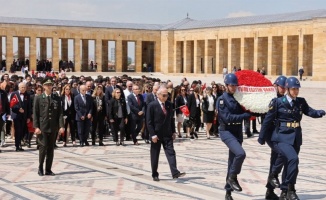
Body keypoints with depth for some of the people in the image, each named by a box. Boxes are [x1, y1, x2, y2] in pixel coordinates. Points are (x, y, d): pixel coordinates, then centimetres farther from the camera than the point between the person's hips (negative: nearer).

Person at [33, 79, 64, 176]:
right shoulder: (38, 98, 2)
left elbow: (60, 113, 4)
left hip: (53, 127, 3)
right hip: (42, 127, -3)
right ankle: (40, 168, 8)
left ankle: (48, 170, 11)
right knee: (43, 147, -7)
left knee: (51, 149, 5)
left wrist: (61, 126, -6)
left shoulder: (57, 98, 9)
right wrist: (36, 127, -10)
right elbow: (35, 113, -1)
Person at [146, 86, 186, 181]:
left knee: (171, 152, -7)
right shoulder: (152, 105, -9)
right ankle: (155, 175, 15)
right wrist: (153, 135, -15)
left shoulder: (169, 105, 6)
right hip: (156, 134, -4)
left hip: (167, 134, 4)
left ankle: (175, 173, -14)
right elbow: (149, 122, -10)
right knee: (155, 156, 5)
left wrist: (173, 132, 8)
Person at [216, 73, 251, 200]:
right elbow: (227, 118, -19)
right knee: (240, 153, -27)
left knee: (233, 161, 9)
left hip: (237, 132, 6)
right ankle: (232, 178, -6)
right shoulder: (222, 99, -9)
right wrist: (246, 115, -19)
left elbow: (244, 112, 14)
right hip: (226, 131, -6)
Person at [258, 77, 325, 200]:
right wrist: (262, 137, 4)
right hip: (282, 137, -5)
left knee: (289, 165, 13)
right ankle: (290, 189, -13)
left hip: (296, 138, 5)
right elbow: (268, 120, -1)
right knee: (293, 158, -25)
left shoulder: (301, 102, 7)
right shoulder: (278, 102, -6)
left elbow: (310, 112, -6)